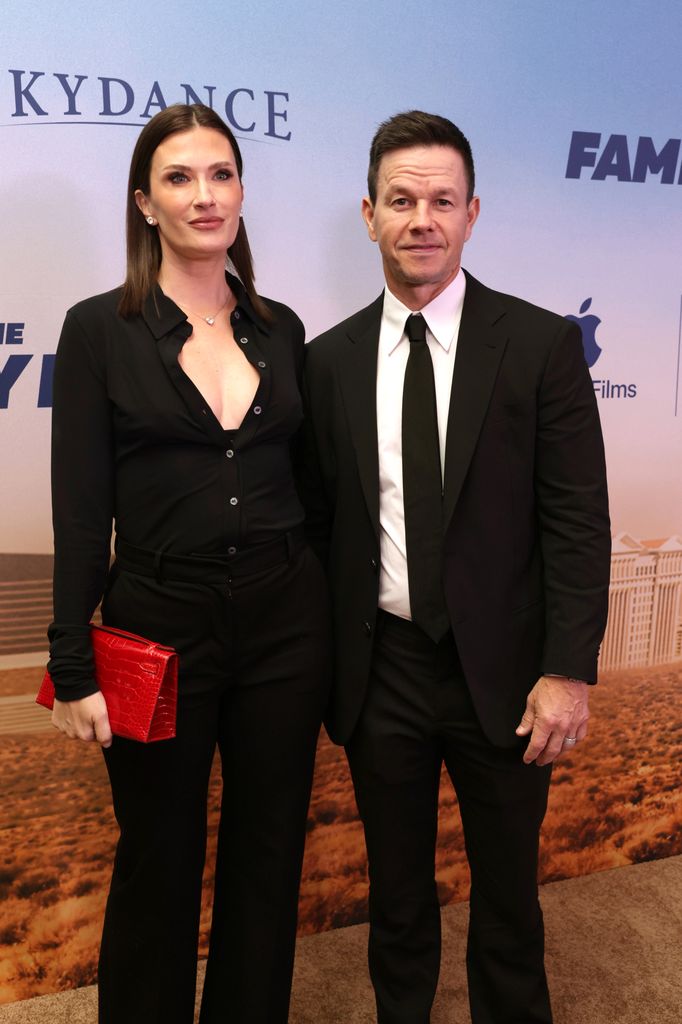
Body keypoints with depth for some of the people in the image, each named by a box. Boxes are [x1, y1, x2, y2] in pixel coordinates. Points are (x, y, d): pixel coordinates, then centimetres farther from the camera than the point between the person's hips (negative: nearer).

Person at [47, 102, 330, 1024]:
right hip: (159, 626, -3)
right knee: (159, 862, 14)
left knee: (269, 851, 16)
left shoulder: (280, 328, 7)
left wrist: (327, 623, 9)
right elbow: (80, 509, -6)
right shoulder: (99, 328, -4)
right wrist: (73, 667, -8)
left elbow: (301, 479, 10)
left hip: (286, 619, 3)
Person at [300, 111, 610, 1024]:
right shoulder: (330, 360, 2)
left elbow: (578, 521, -8)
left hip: (502, 670, -1)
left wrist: (568, 670, -12)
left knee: (507, 889, 18)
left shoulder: (542, 345, -6)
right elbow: (317, 523, 4)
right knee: (396, 889, 20)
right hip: (381, 672, 2)